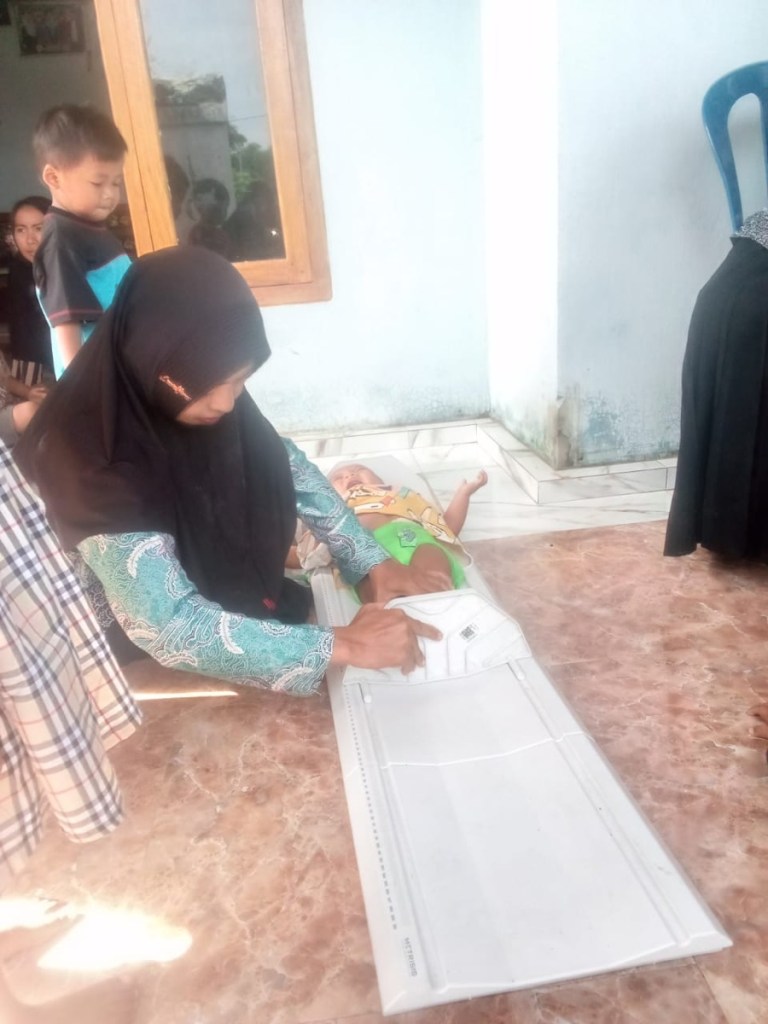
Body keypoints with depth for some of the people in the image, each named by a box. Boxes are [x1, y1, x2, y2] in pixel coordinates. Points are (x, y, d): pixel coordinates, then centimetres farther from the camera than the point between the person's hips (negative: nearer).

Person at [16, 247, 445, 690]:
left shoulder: (209, 391, -15)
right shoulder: (93, 461, -34)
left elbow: (291, 468, -1)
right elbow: (170, 628, -36)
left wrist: (375, 561, -10)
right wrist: (344, 645, -35)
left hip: (243, 598, 6)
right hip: (150, 658, -6)